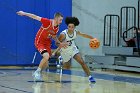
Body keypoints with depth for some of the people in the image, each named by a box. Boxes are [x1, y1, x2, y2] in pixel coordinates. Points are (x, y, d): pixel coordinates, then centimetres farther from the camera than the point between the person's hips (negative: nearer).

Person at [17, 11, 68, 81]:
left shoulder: (57, 28, -3)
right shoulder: (47, 22, -24)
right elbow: (36, 17, -19)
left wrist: (60, 43, 4)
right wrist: (24, 13, -17)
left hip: (47, 43, 7)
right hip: (39, 41, -7)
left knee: (45, 64, 6)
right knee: (46, 56, -28)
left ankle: (37, 73, 33)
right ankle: (37, 72, -10)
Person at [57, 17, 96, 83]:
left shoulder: (76, 32, -17)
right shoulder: (63, 34, -31)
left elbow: (83, 35, 1)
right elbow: (57, 43, -21)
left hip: (73, 49, 3)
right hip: (65, 51, -3)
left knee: (82, 62, -11)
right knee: (67, 67, 9)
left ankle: (90, 77, -9)